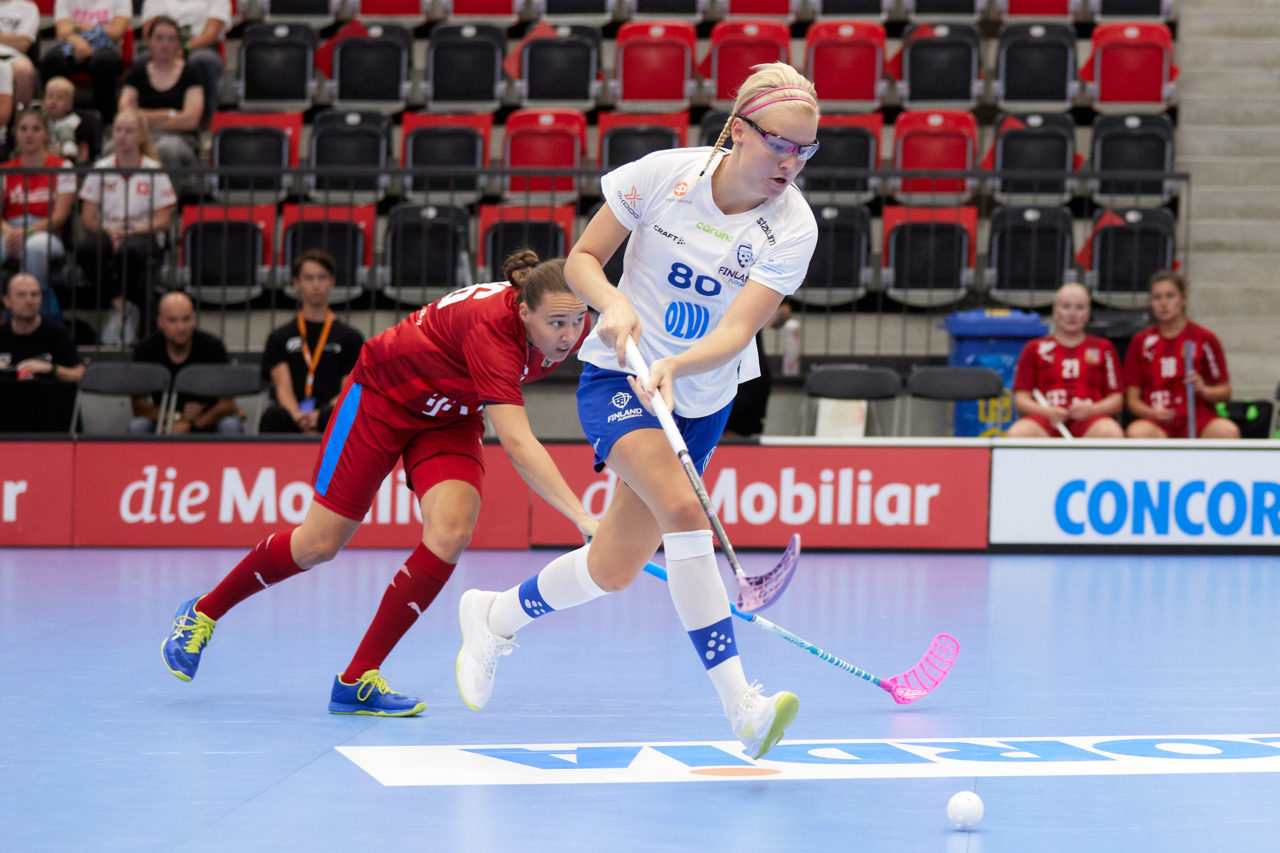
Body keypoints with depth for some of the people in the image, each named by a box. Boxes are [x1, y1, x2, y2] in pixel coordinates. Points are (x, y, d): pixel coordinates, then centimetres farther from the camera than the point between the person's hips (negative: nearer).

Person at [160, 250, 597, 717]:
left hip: (450, 417, 5)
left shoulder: (568, 324, -20)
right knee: (318, 544, 3)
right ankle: (202, 613, 30)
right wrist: (582, 517, -55)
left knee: (450, 534, -20)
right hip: (385, 394, -5)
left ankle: (357, 682, -10)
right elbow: (518, 444, -48)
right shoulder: (493, 327, -41)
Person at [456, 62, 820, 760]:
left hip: (702, 401, 3)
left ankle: (493, 617, 37)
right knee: (681, 506, -30)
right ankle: (740, 705, -33)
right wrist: (613, 302, -27)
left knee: (614, 569, 6)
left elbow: (737, 331, -24)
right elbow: (581, 259, -6)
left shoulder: (792, 227, -15)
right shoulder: (661, 176, -16)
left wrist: (674, 366, -42)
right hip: (617, 378, -3)